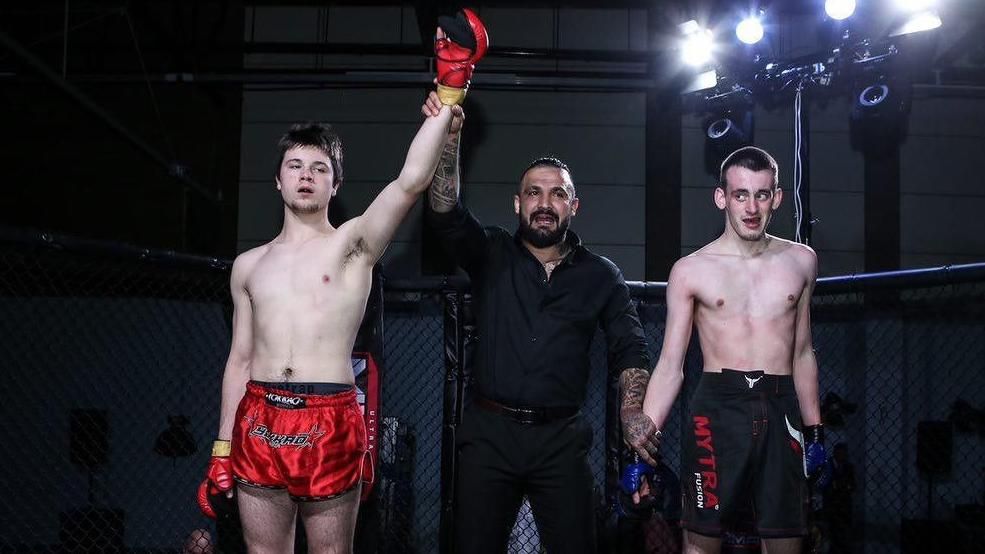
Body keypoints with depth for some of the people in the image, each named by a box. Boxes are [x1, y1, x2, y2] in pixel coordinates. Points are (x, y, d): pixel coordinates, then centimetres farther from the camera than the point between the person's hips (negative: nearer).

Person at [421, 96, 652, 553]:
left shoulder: (600, 275, 8)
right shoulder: (491, 255, 5)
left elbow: (630, 348, 4)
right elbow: (445, 215, -12)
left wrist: (633, 410, -14)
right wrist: (449, 139, -26)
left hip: (561, 438, 1)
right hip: (489, 431, 0)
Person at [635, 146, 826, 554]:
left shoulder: (800, 261, 10)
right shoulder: (691, 271, 1)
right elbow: (670, 367, 1)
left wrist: (814, 431, 17)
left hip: (780, 412, 3)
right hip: (717, 411, -2)